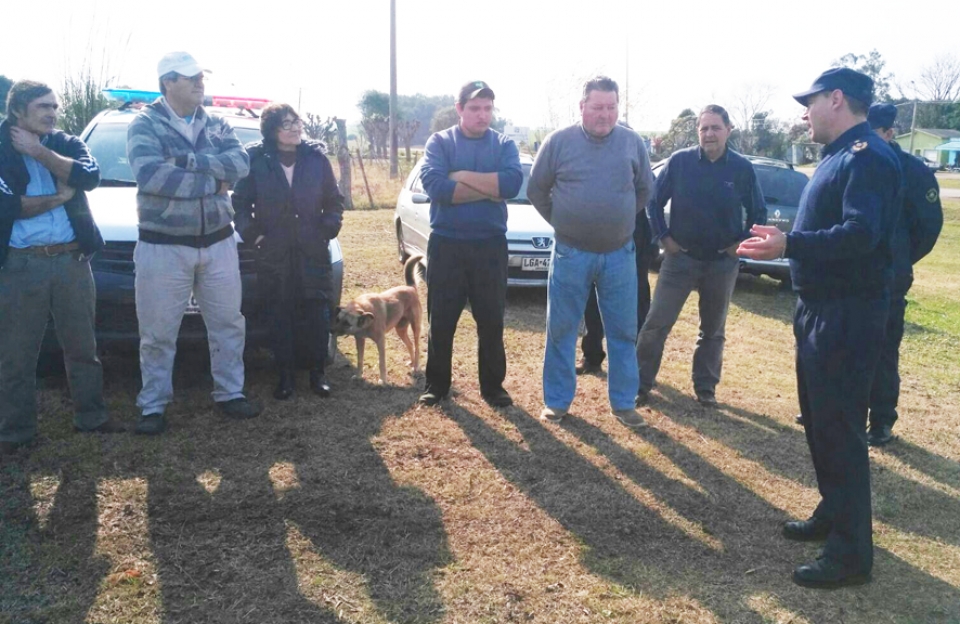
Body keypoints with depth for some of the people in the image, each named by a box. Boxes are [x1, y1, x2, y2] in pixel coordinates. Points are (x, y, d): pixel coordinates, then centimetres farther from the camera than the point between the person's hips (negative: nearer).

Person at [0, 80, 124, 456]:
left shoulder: (67, 143, 9)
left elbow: (90, 177, -13)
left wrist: (38, 150, -12)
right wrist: (59, 196, -8)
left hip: (72, 259, 3)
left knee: (82, 345, 12)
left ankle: (91, 416, 25)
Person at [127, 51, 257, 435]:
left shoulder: (216, 125, 8)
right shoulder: (145, 124, -6)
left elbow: (240, 163, -9)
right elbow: (150, 175, -23)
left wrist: (189, 160, -20)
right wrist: (214, 180, -17)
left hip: (218, 242, 4)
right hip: (164, 246, -4)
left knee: (229, 324, 11)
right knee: (158, 333, 5)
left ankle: (230, 393, 27)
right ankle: (153, 405, 19)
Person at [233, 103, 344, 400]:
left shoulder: (316, 157, 2)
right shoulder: (256, 160, -2)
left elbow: (334, 201, 9)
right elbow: (240, 203, 5)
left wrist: (328, 229, -2)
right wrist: (253, 233, -5)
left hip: (312, 251, 1)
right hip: (273, 253, -1)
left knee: (318, 313, 0)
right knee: (281, 317, 5)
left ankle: (317, 373, 14)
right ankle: (285, 376, 16)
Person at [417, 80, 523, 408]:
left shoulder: (504, 144, 5)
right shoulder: (439, 141, 2)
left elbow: (512, 183, -15)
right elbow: (433, 184, -17)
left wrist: (461, 176, -14)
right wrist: (489, 189, -14)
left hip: (490, 244, 1)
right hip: (445, 244, -1)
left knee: (492, 321, 8)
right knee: (441, 320, 7)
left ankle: (493, 385, 21)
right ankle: (436, 384, 21)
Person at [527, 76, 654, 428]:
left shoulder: (633, 143, 2)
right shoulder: (558, 142, -4)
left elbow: (645, 189, 14)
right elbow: (536, 190, 4)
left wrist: (621, 222, 13)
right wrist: (562, 223, 5)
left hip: (620, 255, 2)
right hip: (571, 254, -1)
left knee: (623, 332, 8)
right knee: (561, 331, 5)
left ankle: (623, 403, 21)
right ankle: (557, 401, 18)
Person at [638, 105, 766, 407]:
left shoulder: (742, 168, -3)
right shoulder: (679, 161, -6)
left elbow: (758, 213, 7)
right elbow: (654, 201, 2)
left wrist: (742, 244, -1)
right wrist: (663, 237, -4)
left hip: (723, 263, 1)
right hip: (680, 257, -1)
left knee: (713, 331, 12)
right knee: (656, 324, -4)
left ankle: (706, 388, 24)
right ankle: (641, 384, 7)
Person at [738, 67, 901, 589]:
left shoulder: (867, 157, -17)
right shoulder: (839, 155, 16)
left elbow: (860, 233, -29)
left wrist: (789, 246, -33)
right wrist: (787, 241, 20)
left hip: (846, 315, -11)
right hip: (820, 308, 11)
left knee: (840, 428, -5)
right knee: (819, 420, 18)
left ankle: (851, 552, 6)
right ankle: (833, 514, 34)